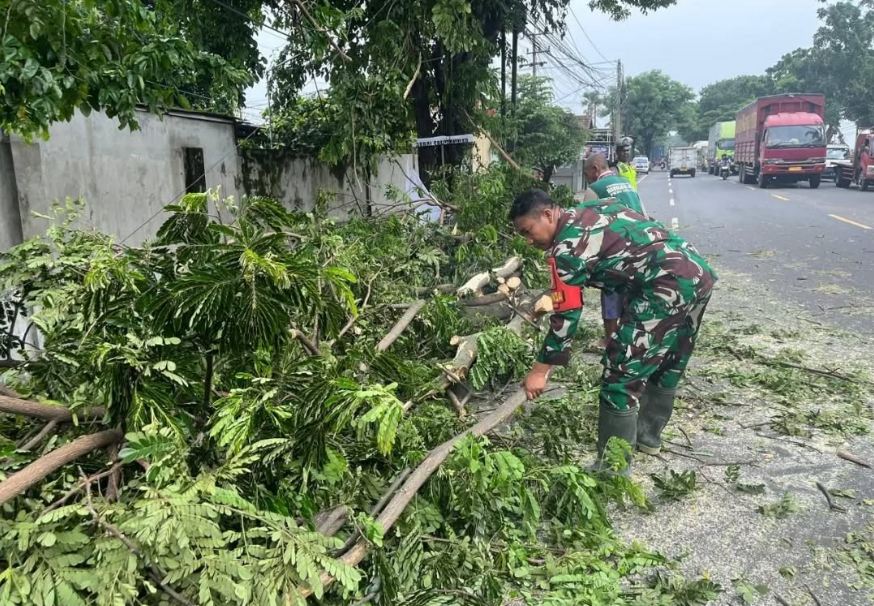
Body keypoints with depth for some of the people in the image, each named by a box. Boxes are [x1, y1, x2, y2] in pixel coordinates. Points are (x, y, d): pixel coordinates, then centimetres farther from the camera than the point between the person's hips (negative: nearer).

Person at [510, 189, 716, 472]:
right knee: (669, 363, 23)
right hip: (699, 271, 10)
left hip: (668, 285, -10)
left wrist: (539, 371, -3)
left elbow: (566, 317, -10)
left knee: (622, 374, -4)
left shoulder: (566, 247, -10)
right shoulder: (588, 210, 16)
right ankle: (648, 435, 41)